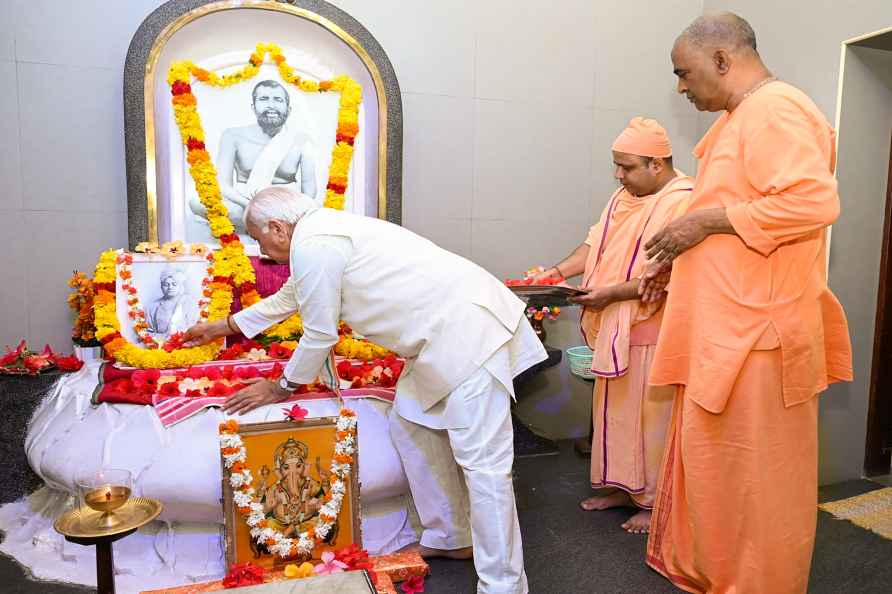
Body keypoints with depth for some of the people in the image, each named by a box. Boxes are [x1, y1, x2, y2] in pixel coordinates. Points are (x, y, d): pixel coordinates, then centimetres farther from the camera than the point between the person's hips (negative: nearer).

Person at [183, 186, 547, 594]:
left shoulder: (313, 244, -13)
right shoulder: (324, 232, 18)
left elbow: (319, 335, -8)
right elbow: (286, 297, 33)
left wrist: (280, 389, 10)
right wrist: (220, 327, 45)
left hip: (469, 329, -11)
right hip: (446, 330, 11)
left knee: (481, 461, -8)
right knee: (409, 426, 18)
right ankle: (449, 537, 31)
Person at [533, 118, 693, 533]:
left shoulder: (682, 202, -15)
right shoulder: (625, 196, 13)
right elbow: (597, 242, 12)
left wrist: (611, 293, -22)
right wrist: (561, 270, -2)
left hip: (653, 331, -8)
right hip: (616, 328, 8)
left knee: (651, 415, 3)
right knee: (615, 409, 15)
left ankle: (655, 501, 19)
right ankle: (622, 487, 30)